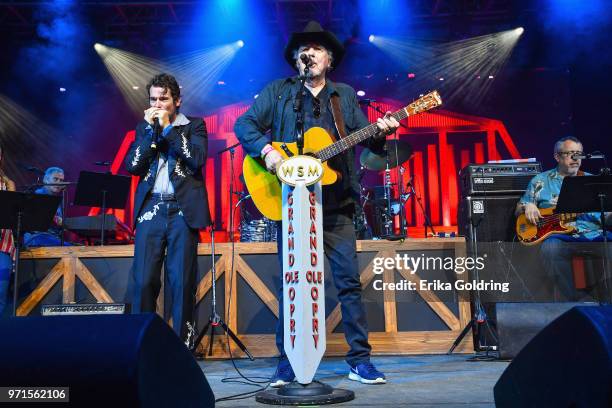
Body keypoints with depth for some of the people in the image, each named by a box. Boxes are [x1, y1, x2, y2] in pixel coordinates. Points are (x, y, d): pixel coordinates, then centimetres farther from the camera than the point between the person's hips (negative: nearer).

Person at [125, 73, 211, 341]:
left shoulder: (194, 125, 9)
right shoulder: (144, 127, 17)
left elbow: (198, 160, -8)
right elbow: (132, 166, 6)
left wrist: (167, 127, -5)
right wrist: (150, 128, -1)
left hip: (183, 209, -2)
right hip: (150, 208, 2)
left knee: (182, 281, -2)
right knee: (144, 281, -4)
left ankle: (181, 341, 7)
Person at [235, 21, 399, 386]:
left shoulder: (346, 96, 15)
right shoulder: (278, 92, 10)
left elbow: (365, 139, 10)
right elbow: (244, 124, 3)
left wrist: (382, 132, -12)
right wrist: (266, 150, -14)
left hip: (336, 205, 1)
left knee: (350, 281, 1)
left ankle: (360, 359, 12)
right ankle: (288, 363, 15)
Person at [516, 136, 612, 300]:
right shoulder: (540, 181, 15)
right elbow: (518, 211, 19)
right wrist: (527, 206, -4)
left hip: (594, 234, 2)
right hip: (560, 235, -2)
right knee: (550, 249, -37)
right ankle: (569, 298, -22)